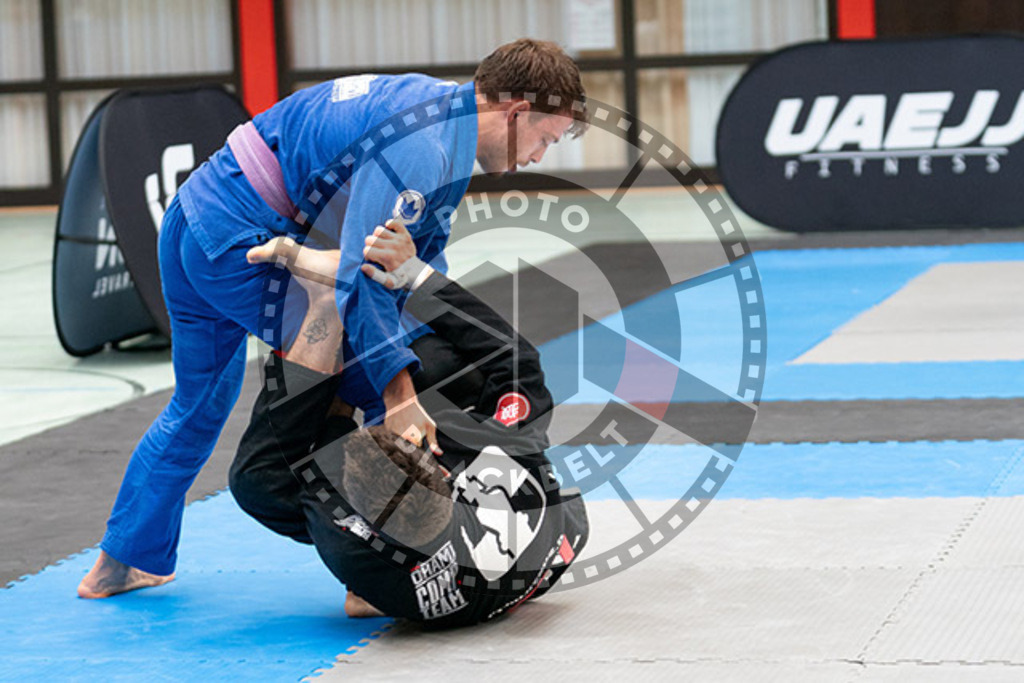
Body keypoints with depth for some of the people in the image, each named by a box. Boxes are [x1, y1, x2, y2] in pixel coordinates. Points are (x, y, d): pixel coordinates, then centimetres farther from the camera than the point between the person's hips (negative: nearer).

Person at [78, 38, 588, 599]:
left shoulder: (440, 106, 9)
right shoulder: (423, 147, -24)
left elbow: (422, 257, 12)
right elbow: (360, 273, -29)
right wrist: (401, 393, -30)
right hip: (238, 244, -11)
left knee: (199, 407, 26)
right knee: (384, 378, -9)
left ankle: (122, 563, 39)